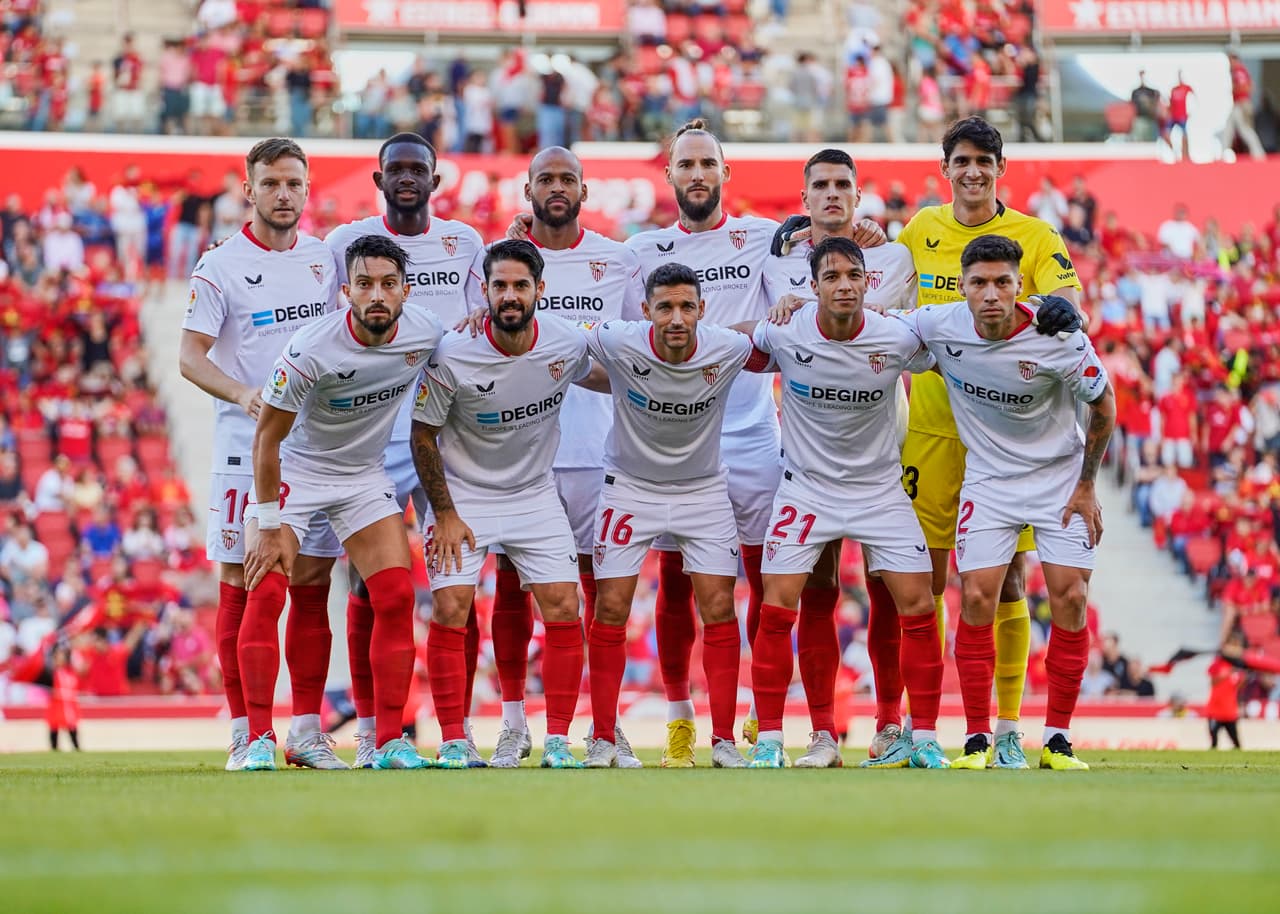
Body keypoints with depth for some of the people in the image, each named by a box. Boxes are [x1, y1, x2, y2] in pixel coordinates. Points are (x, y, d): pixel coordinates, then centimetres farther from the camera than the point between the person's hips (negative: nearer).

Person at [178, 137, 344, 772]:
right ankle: (245, 735, 3)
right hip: (246, 449, -4)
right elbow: (190, 357, -10)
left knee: (313, 585, 3)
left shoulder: (325, 259, 11)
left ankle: (307, 732, 8)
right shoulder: (221, 267, -4)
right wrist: (243, 394, -26)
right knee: (241, 585, -2)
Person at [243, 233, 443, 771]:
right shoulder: (310, 351, -28)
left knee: (397, 598, -6)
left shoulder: (426, 334, -15)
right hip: (294, 473, -4)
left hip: (366, 475, 4)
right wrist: (269, 526, -17)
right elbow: (267, 436, -18)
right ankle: (259, 737, -8)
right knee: (265, 595, -15)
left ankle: (389, 739, 0)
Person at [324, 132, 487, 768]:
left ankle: (459, 730, 6)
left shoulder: (464, 243, 11)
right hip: (372, 436, -1)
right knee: (370, 586, -1)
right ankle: (370, 730, 8)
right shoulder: (345, 243, 5)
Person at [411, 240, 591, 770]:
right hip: (463, 496, -3)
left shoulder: (568, 345, -12)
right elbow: (423, 433, -9)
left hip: (536, 496, 3)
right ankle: (453, 741, -2)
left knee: (564, 610, -6)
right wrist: (445, 513, -10)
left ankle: (558, 740, 4)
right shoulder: (453, 355, -21)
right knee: (450, 612, -12)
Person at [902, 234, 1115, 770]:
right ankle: (977, 739, 0)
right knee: (977, 599, -11)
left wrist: (1086, 486, -2)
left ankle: (1057, 739, 2)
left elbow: (1103, 407, -5)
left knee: (1070, 599, -9)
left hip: (1061, 475, -1)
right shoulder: (940, 327, -17)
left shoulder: (1061, 341, -22)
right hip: (988, 479, 1)